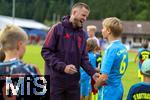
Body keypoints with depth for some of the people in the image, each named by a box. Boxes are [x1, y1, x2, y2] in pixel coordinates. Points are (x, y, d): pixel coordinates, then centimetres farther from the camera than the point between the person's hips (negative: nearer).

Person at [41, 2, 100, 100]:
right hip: (55, 80, -5)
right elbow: (46, 52, -11)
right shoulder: (57, 29, -7)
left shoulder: (83, 34, 9)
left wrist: (92, 72, -6)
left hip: (73, 81, 5)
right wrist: (63, 66, -22)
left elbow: (84, 58, 11)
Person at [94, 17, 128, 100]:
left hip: (109, 90, -8)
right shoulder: (123, 48, 6)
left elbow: (104, 77, -23)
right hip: (118, 88, 8)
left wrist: (95, 85, -4)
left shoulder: (111, 49, -19)